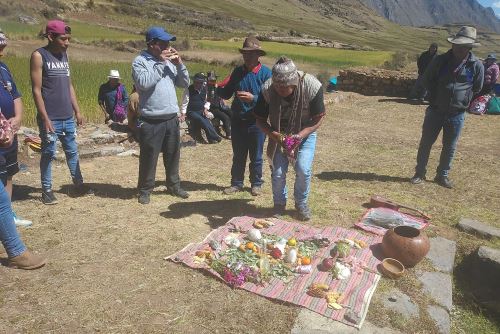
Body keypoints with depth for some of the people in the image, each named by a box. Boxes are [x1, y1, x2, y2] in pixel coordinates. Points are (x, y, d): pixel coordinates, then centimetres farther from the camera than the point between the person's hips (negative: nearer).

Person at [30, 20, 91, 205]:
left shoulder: (64, 55, 11)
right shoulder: (39, 56, -7)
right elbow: (36, 90, -11)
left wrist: (77, 111, 12)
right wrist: (45, 118, -16)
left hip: (68, 117, 6)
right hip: (50, 118, -6)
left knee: (72, 151, 12)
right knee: (49, 154, 2)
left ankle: (79, 184, 22)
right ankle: (47, 190, 14)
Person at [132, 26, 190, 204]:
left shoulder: (170, 61, 12)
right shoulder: (140, 61, -6)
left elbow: (184, 83, 11)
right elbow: (144, 83, -23)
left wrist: (179, 64, -2)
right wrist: (160, 63, -17)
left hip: (172, 118, 6)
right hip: (151, 121, -6)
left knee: (173, 155, 15)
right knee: (149, 157, 4)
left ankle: (174, 185, 31)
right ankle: (145, 189, 19)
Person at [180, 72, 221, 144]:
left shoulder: (204, 89, 6)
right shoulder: (188, 90, -7)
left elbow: (207, 101, 18)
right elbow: (184, 103, -6)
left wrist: (206, 109, 1)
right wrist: (183, 114, -13)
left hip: (201, 111, 4)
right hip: (191, 112, -4)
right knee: (202, 120, -31)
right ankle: (214, 137, -29)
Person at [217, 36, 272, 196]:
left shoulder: (266, 73, -8)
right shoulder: (237, 71, 5)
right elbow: (226, 94, 8)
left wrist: (253, 98, -27)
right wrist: (217, 88, -10)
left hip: (257, 122, -4)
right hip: (237, 121, 4)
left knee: (256, 157, 10)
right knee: (238, 156, 14)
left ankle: (256, 184, 26)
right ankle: (236, 183, 26)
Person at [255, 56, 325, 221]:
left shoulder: (312, 86, -29)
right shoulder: (267, 89, -26)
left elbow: (317, 119, -18)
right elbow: (260, 119, -13)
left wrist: (301, 135, -34)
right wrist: (274, 135, -31)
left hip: (305, 132, -1)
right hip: (278, 134, 1)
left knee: (303, 169, -14)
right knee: (278, 171, -8)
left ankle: (301, 203, 14)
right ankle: (279, 203, 21)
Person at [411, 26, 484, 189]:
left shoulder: (477, 65, -3)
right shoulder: (440, 60, -2)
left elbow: (477, 88, 10)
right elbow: (427, 80, 9)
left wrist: (463, 100, 4)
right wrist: (436, 96, 5)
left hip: (457, 114, 0)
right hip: (435, 111, 0)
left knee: (449, 147, 9)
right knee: (425, 143, 4)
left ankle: (442, 175, 24)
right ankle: (420, 173, 17)